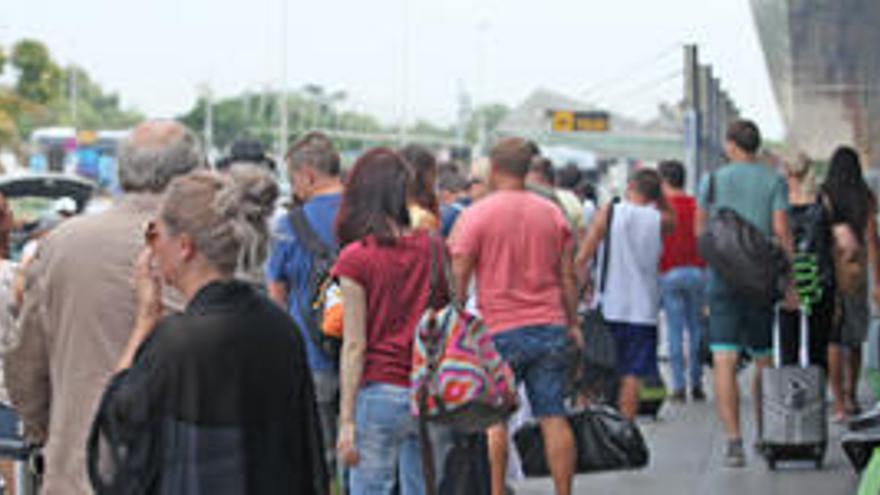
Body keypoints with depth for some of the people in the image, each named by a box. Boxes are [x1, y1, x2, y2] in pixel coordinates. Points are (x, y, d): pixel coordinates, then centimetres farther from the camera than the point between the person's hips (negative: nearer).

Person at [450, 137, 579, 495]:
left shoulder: (476, 214, -5)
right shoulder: (552, 213, 8)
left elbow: (459, 277, -7)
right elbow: (568, 276, 12)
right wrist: (573, 324, 20)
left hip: (500, 331, -3)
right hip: (550, 328, 4)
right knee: (553, 417, 3)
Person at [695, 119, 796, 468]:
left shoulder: (712, 181, 3)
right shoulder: (774, 182, 0)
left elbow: (700, 231, 13)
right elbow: (781, 232, -6)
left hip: (723, 275, -1)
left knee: (724, 362, -6)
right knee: (763, 360, 15)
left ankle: (734, 440, -17)